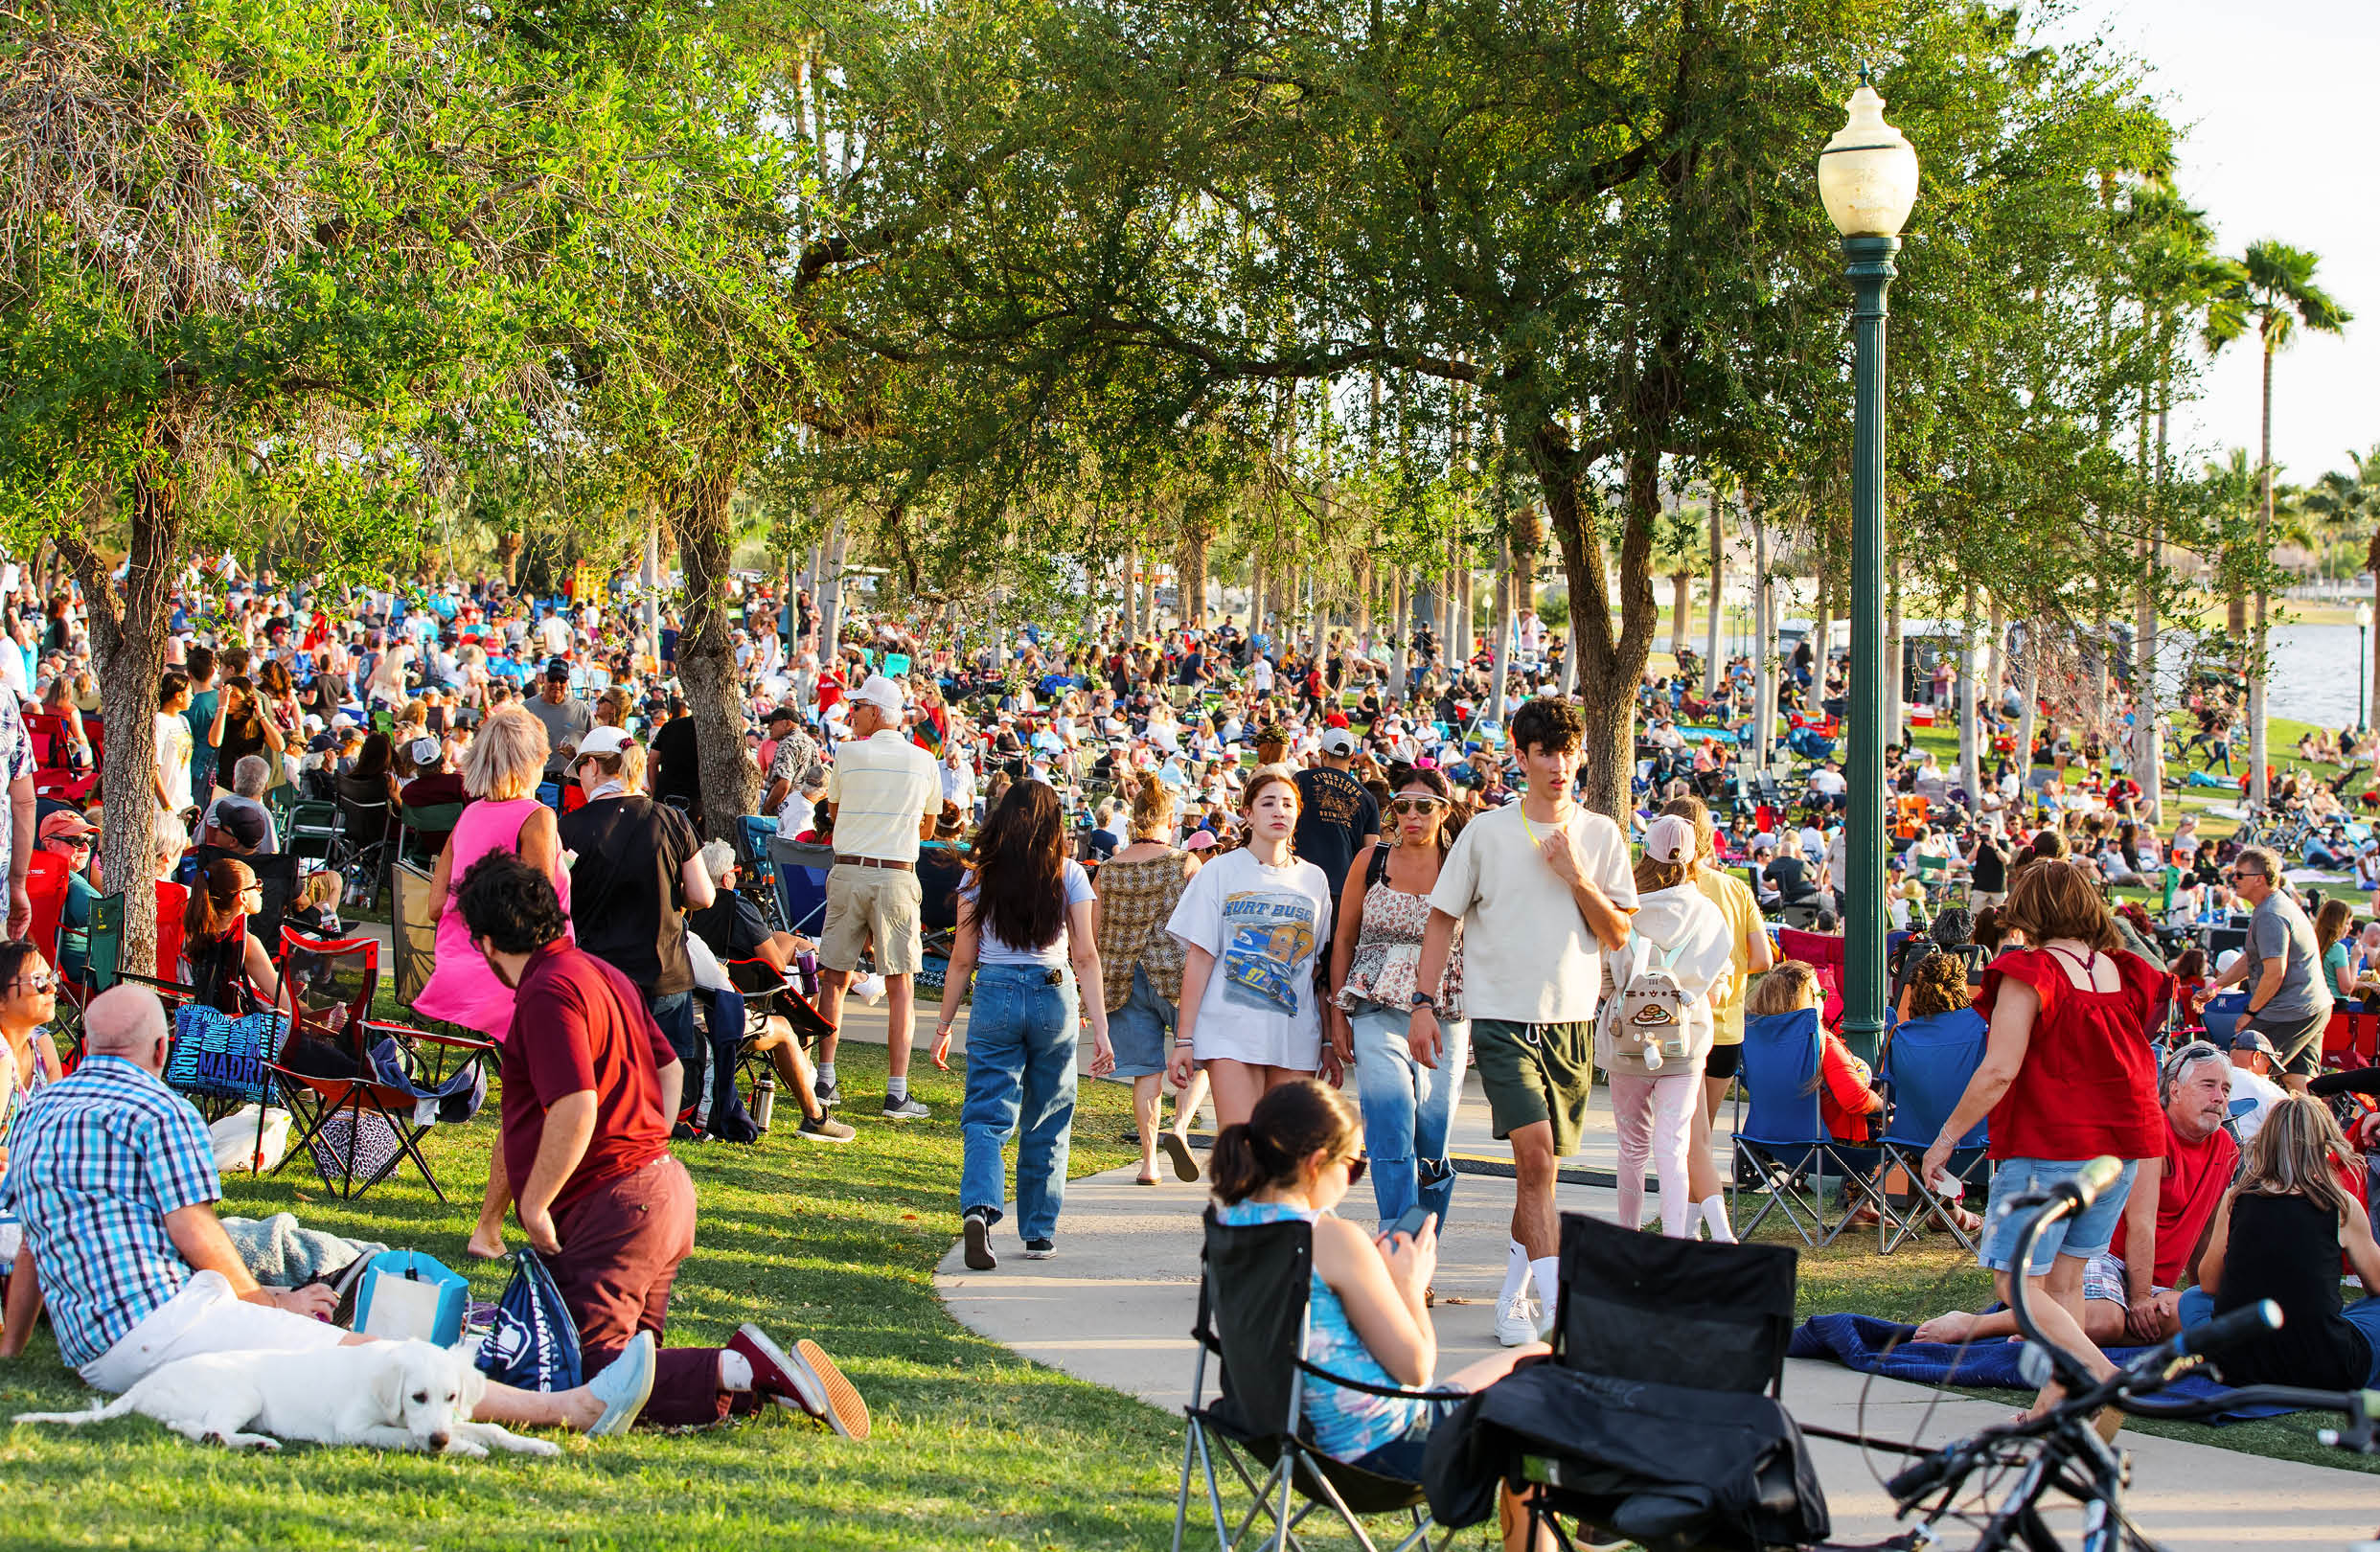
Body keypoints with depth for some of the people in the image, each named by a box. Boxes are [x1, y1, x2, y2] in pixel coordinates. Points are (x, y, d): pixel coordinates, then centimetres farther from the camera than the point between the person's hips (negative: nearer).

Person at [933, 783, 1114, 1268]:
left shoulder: (981, 876, 2)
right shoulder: (1069, 874, 1)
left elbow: (962, 959, 3)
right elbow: (1085, 957, -3)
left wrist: (945, 1025, 10)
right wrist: (1100, 1027, -2)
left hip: (994, 995, 0)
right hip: (1054, 996, 1)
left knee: (987, 1118, -1)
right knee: (1047, 1124, 14)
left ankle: (978, 1208, -26)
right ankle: (1040, 1232, 19)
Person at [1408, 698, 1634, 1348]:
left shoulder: (1601, 836, 6)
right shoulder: (1486, 832, 0)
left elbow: (1618, 934, 4)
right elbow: (1443, 919, 5)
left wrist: (1577, 878, -10)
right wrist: (1423, 1003, -1)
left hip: (1571, 1018, 3)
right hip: (1502, 1014, -3)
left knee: (1541, 1161, 9)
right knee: (1535, 1148, -18)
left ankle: (1512, 1297, 22)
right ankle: (1556, 1297, -20)